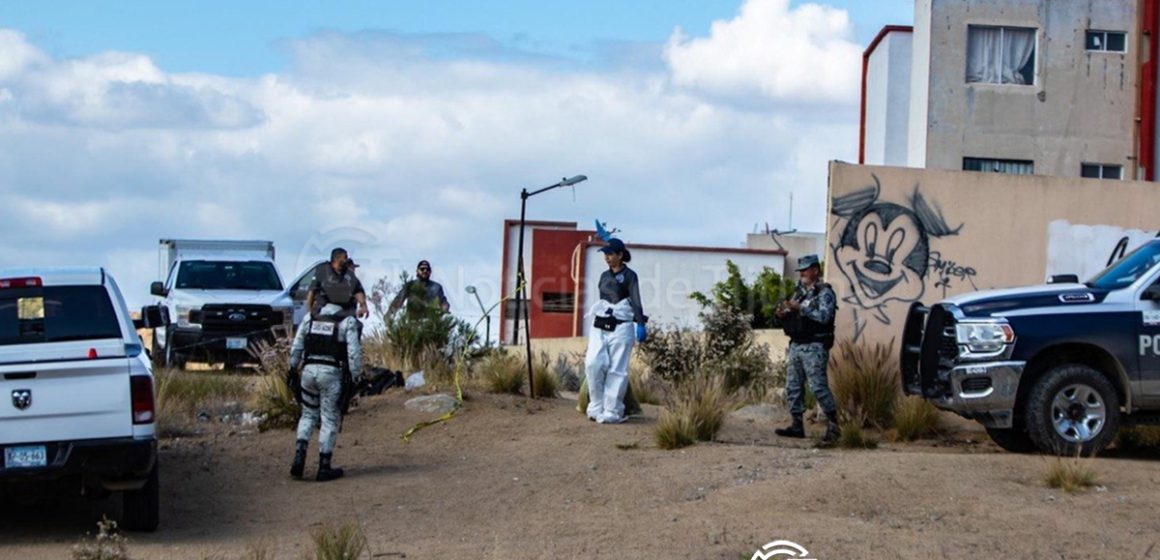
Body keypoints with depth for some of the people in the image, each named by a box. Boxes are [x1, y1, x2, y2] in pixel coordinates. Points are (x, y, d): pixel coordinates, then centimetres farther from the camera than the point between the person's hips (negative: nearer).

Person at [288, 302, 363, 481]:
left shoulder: (310, 318, 9)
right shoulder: (348, 322, -3)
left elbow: (296, 347, 10)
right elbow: (354, 352, -9)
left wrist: (292, 369, 18)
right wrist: (357, 377, -4)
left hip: (309, 370, 4)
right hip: (331, 373, -4)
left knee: (308, 415, 18)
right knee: (330, 420, 4)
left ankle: (299, 457, 0)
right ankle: (324, 467, 7)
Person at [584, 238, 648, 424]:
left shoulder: (629, 276, -4)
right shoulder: (604, 276, 14)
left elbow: (636, 302, -13)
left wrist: (640, 324, -25)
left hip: (620, 327, -5)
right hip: (599, 326, 6)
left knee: (617, 370, -3)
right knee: (593, 364, -8)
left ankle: (612, 412, 2)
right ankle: (597, 407, 2)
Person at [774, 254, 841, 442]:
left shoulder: (824, 293, -5)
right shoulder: (799, 292, 18)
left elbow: (824, 316, -20)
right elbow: (792, 319, 21)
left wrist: (800, 308, -24)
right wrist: (783, 315, -1)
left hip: (814, 347, -8)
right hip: (796, 345, 8)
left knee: (818, 386, -11)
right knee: (793, 387, 6)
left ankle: (833, 425, -4)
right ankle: (797, 426, 11)